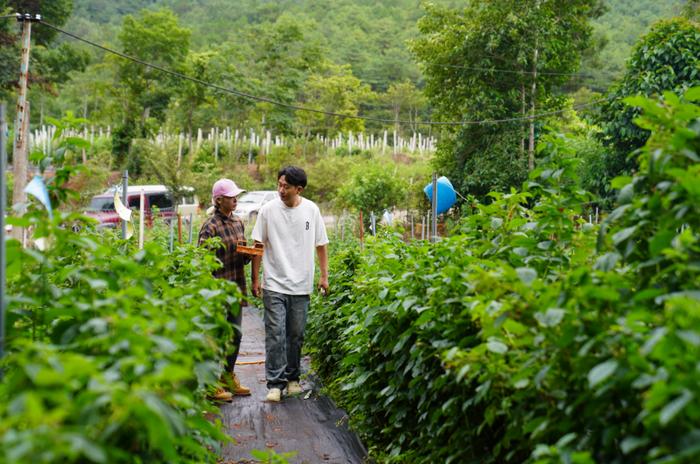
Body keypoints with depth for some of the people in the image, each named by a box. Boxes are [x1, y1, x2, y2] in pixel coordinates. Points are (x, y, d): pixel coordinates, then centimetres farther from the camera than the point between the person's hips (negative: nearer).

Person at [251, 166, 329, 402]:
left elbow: (321, 244, 10)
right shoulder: (268, 210, -4)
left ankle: (292, 378, 24)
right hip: (274, 284, -2)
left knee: (296, 335, 10)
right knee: (275, 335, -6)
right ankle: (275, 383, -2)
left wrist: (324, 276, 6)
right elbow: (258, 246, 0)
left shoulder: (311, 210, 1)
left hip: (301, 285, 2)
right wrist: (255, 279, -3)